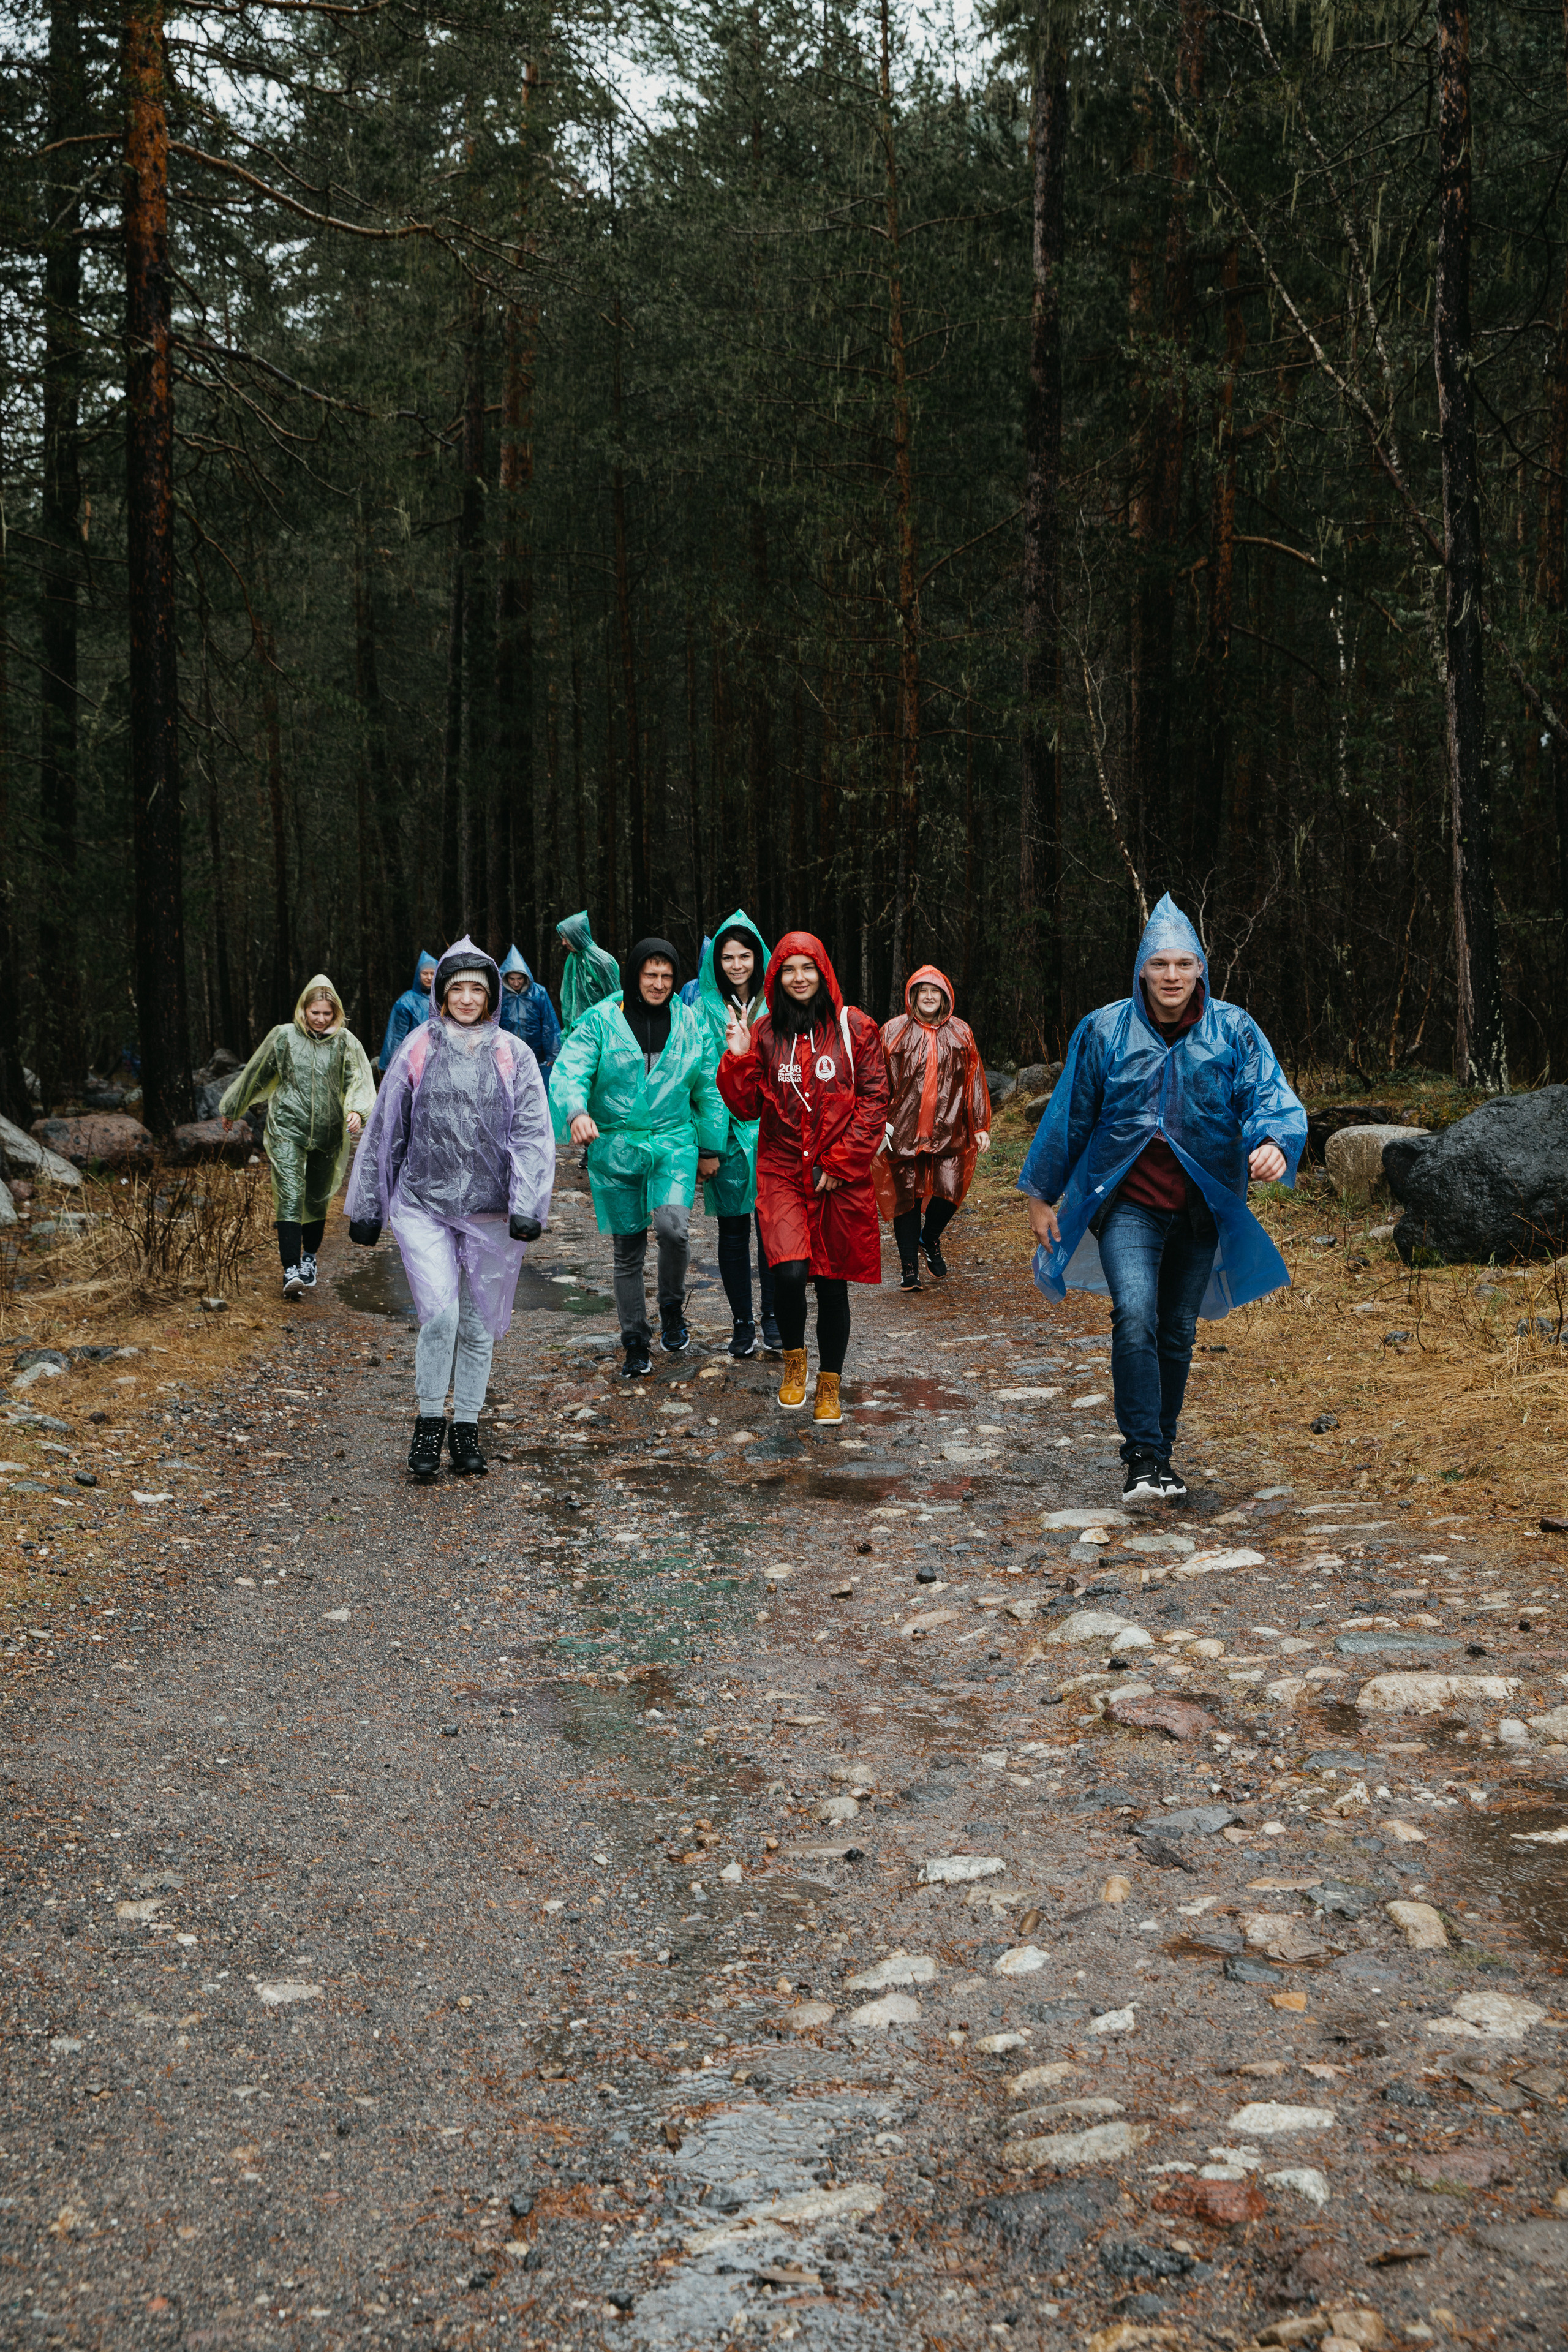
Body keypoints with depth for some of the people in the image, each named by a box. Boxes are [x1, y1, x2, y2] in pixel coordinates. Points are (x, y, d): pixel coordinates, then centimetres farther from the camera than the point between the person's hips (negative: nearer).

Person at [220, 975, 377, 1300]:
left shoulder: (345, 1042, 1)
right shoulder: (284, 1037, 2)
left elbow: (360, 1079, -9)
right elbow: (255, 1075, 13)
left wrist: (358, 1110, -29)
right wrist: (231, 1109, 23)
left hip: (328, 1133, 2)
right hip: (288, 1129, -2)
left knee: (318, 1197, 13)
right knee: (290, 1196, -14)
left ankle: (309, 1259, 34)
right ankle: (291, 1270, -20)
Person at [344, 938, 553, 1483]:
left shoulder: (513, 1056, 4)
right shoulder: (417, 1051, 5)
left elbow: (533, 1134, -2)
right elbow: (384, 1131, 11)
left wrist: (527, 1206, -14)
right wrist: (365, 1207, 12)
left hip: (490, 1212, 1)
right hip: (423, 1207, -1)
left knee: (478, 1326, 7)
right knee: (440, 1315, -15)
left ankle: (466, 1432, 22)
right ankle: (428, 1423, 3)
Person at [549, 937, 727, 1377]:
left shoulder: (690, 1023, 6)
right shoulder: (601, 1021, -3)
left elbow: (709, 1089, 13)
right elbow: (568, 1070, -14)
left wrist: (710, 1148, 13)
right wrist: (576, 1111, -35)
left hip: (674, 1144, 0)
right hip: (615, 1147, 0)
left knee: (673, 1227, -24)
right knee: (628, 1249, 6)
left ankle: (672, 1309, 4)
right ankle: (635, 1344, 20)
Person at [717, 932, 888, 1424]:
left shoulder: (854, 1028, 0)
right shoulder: (765, 1033, 6)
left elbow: (873, 1100, 0)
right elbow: (747, 1107, 5)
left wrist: (840, 1163, -6)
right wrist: (739, 1058, -11)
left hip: (841, 1177, 0)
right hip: (783, 1170, 0)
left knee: (833, 1282, 6)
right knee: (790, 1271, -19)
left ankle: (829, 1387, 23)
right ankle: (794, 1358, 9)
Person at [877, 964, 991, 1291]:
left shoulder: (960, 1033, 8)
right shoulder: (895, 1031, 3)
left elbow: (974, 1082, 10)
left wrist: (980, 1126, 5)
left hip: (948, 1131, 1)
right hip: (903, 1131, -1)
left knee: (950, 1193, -7)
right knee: (906, 1197, 1)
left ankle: (930, 1239, 24)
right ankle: (910, 1269, 11)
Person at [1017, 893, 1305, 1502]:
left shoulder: (1234, 1032, -1)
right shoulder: (1104, 1030, -1)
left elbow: (1271, 1095, -13)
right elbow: (1069, 1116, 6)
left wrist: (1273, 1141, -37)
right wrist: (1041, 1194, 10)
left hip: (1201, 1207, 2)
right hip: (1127, 1203, -2)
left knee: (1177, 1333, 10)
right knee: (1135, 1317, -21)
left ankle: (1159, 1455, 24)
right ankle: (1143, 1459, -19)